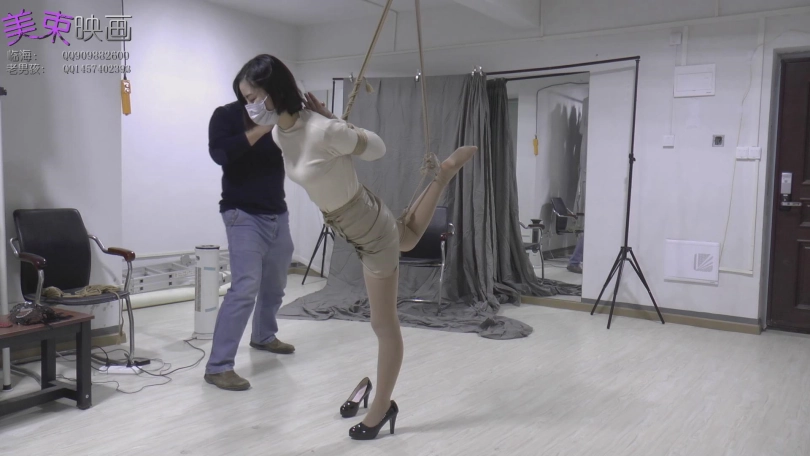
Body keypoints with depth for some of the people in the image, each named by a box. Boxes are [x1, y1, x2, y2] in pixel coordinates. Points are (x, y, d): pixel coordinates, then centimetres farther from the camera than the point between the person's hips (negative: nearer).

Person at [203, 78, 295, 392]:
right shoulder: (226, 116, -5)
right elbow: (219, 153, -23)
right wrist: (261, 129, -29)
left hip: (278, 214, 6)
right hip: (244, 215, -6)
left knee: (275, 284, 18)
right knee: (245, 288, -16)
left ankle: (263, 336, 42)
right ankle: (218, 366, -10)